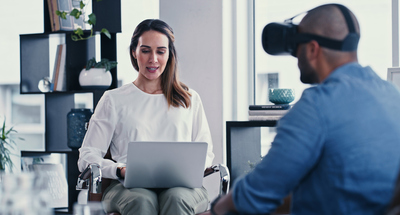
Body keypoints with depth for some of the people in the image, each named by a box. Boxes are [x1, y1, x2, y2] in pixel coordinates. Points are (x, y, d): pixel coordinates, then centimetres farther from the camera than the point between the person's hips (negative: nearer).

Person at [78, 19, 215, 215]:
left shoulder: (190, 100, 24)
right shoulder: (114, 100, 18)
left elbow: (205, 153, 20)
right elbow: (87, 157, 11)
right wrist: (121, 171, -11)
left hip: (180, 185, 1)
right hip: (129, 186, -1)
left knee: (176, 199, -38)